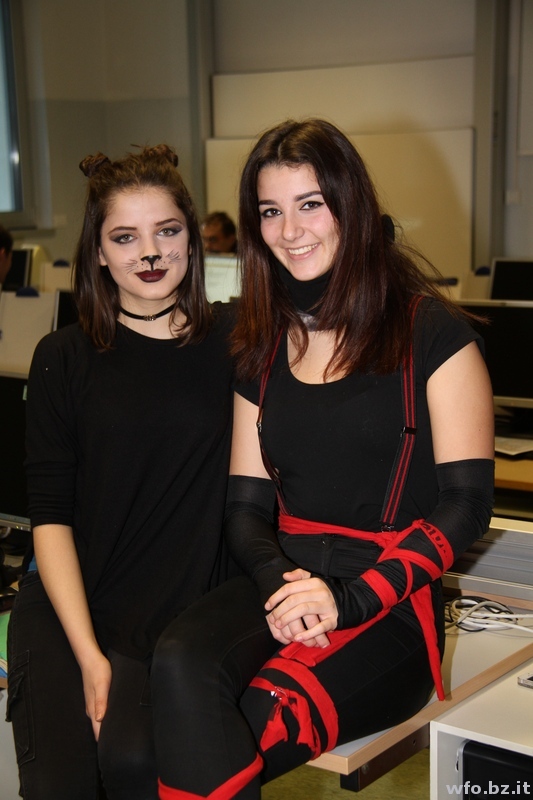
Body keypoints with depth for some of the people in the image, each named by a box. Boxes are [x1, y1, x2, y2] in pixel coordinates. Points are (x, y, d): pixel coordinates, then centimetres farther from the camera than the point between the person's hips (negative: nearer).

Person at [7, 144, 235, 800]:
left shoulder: (235, 341, 5)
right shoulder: (63, 360, 6)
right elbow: (51, 516, 1)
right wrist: (88, 655, -10)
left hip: (187, 609, 0)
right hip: (68, 606, 1)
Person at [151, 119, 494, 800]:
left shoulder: (432, 333, 0)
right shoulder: (263, 348, 16)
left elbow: (466, 503, -5)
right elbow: (247, 506, 12)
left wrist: (350, 598, -16)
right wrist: (278, 580, -11)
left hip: (391, 602, -3)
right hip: (283, 576, 4)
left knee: (259, 721, -31)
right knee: (181, 665, -30)